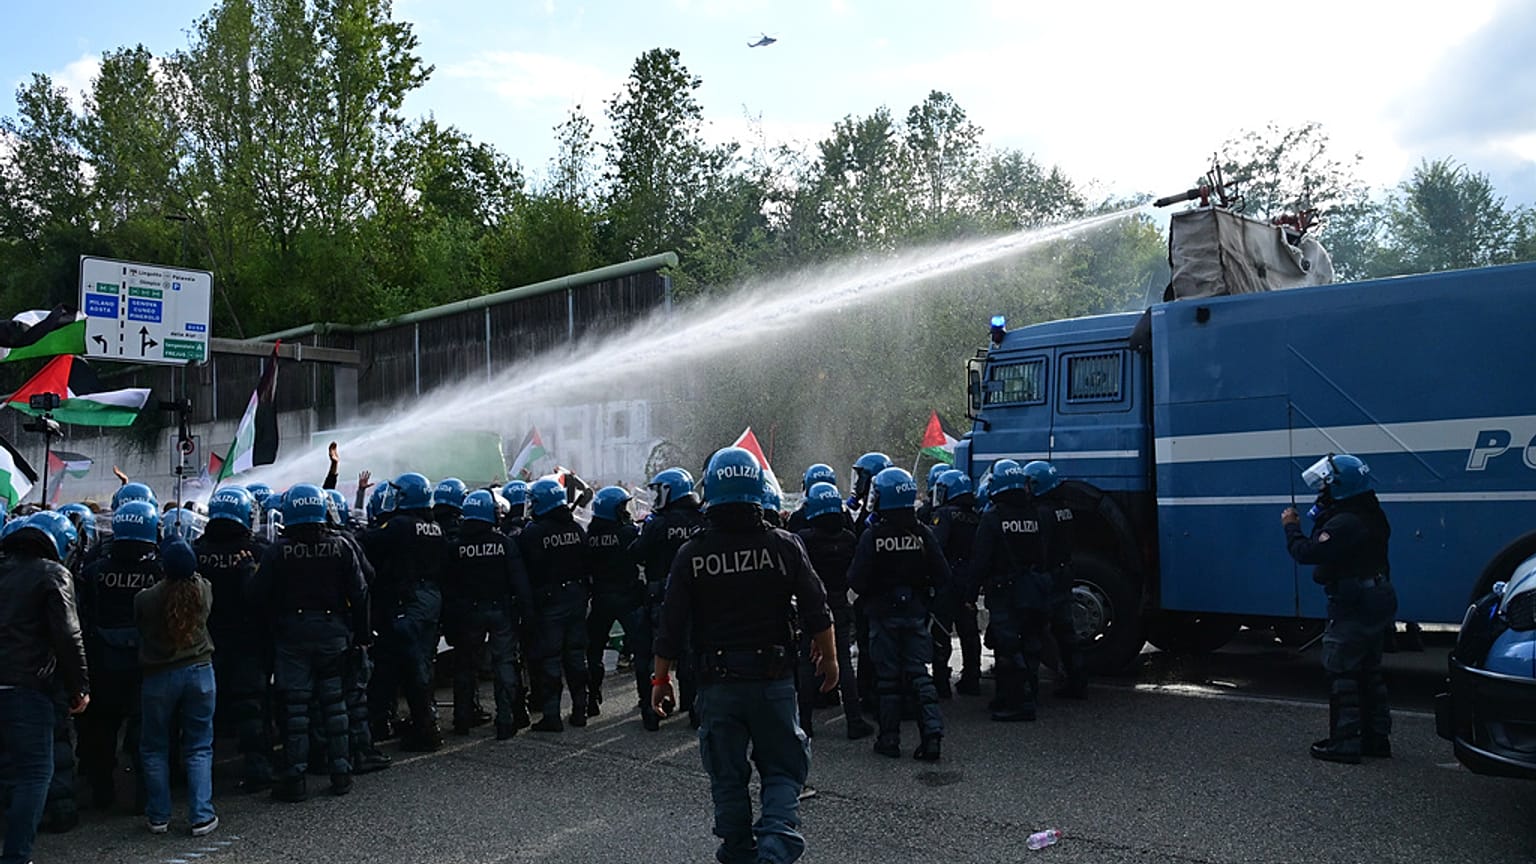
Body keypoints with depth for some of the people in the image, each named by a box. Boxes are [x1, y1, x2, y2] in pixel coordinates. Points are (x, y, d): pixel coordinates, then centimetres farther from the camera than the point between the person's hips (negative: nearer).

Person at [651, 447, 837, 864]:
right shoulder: (784, 546, -6)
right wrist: (829, 658, 12)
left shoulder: (692, 554, -5)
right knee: (783, 770, 10)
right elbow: (817, 611, -2)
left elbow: (671, 626, -3)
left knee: (728, 776, 16)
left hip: (718, 684, 1)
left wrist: (661, 677, 8)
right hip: (774, 680, 0)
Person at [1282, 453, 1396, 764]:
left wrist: (1292, 527, -11)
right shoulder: (1371, 517, 12)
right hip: (1377, 600, 11)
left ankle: (1344, 743, -2)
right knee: (1369, 671, 17)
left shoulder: (1345, 523, -22)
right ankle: (1376, 737, 25)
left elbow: (1307, 553, -26)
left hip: (1353, 607, -11)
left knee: (1341, 673, -5)